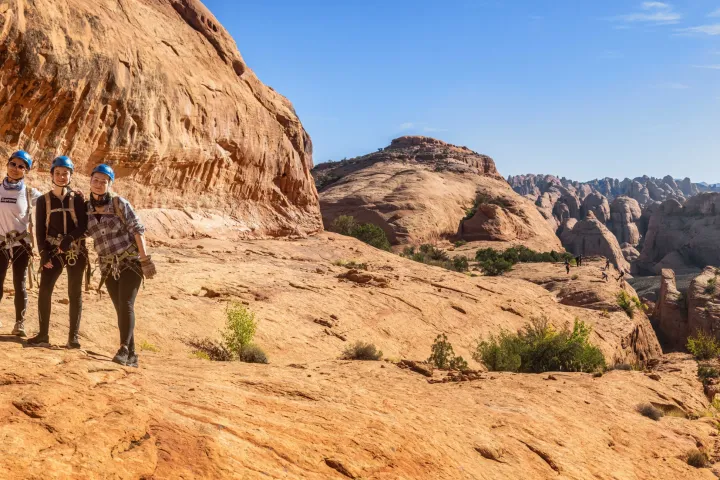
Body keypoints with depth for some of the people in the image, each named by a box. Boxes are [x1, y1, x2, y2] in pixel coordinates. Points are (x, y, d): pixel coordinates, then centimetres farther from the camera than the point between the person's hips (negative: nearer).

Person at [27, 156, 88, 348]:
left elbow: (84, 225, -5)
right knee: (44, 290, -8)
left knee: (74, 293, 2)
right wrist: (44, 254, -7)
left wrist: (70, 239, -22)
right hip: (53, 251, 1)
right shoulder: (44, 200, 7)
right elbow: (40, 230, 4)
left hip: (76, 251, -1)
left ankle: (73, 336, 6)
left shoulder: (77, 198, 2)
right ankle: (43, 334, 2)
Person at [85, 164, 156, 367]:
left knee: (126, 305, -17)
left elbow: (137, 230, -11)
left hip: (131, 261, -5)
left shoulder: (119, 203, -9)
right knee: (120, 309, 6)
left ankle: (124, 350, -19)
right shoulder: (86, 209, 3)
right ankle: (131, 355, 11)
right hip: (109, 266, 5)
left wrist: (145, 259, -15)